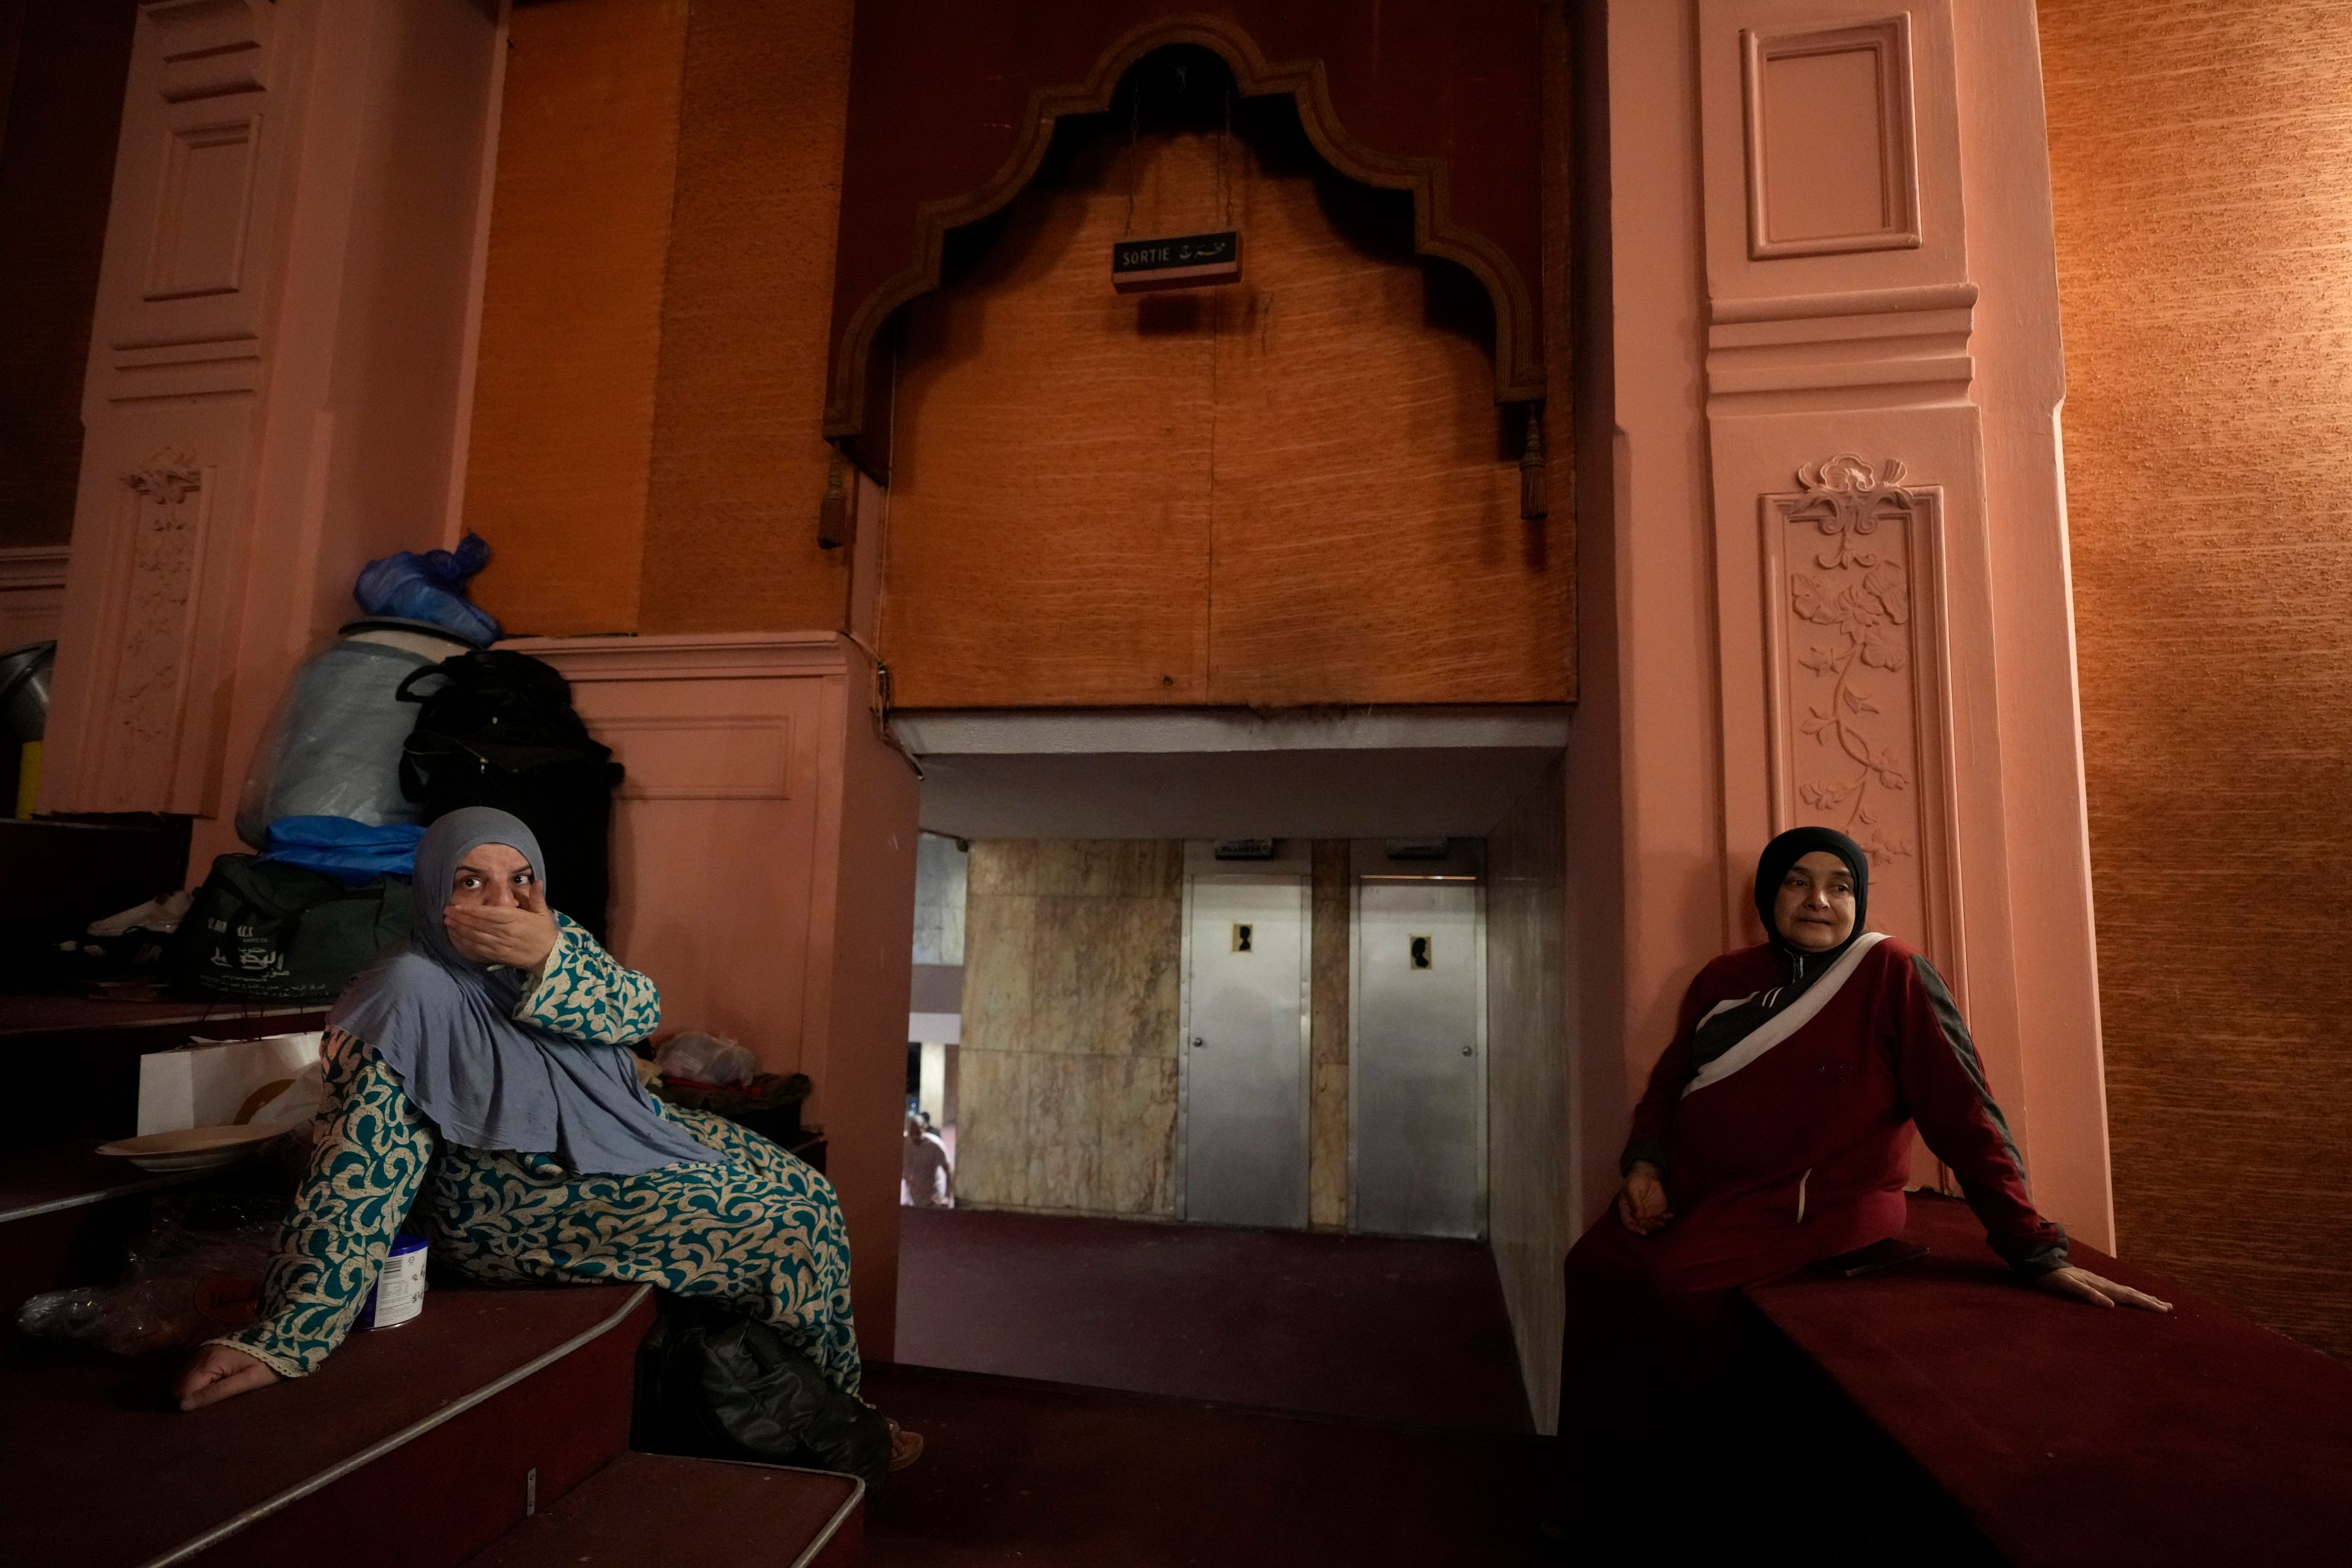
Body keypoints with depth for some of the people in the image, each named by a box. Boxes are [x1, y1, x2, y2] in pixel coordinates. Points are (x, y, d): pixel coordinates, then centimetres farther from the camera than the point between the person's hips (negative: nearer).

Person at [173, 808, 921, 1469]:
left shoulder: (556, 943, -3)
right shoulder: (412, 994, -23)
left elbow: (641, 1010, -17)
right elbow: (359, 1170, -26)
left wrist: (552, 958, -34)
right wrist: (284, 1336, -32)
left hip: (633, 1135, 8)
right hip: (526, 1202, -8)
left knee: (804, 1187, 6)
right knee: (789, 1226, -14)